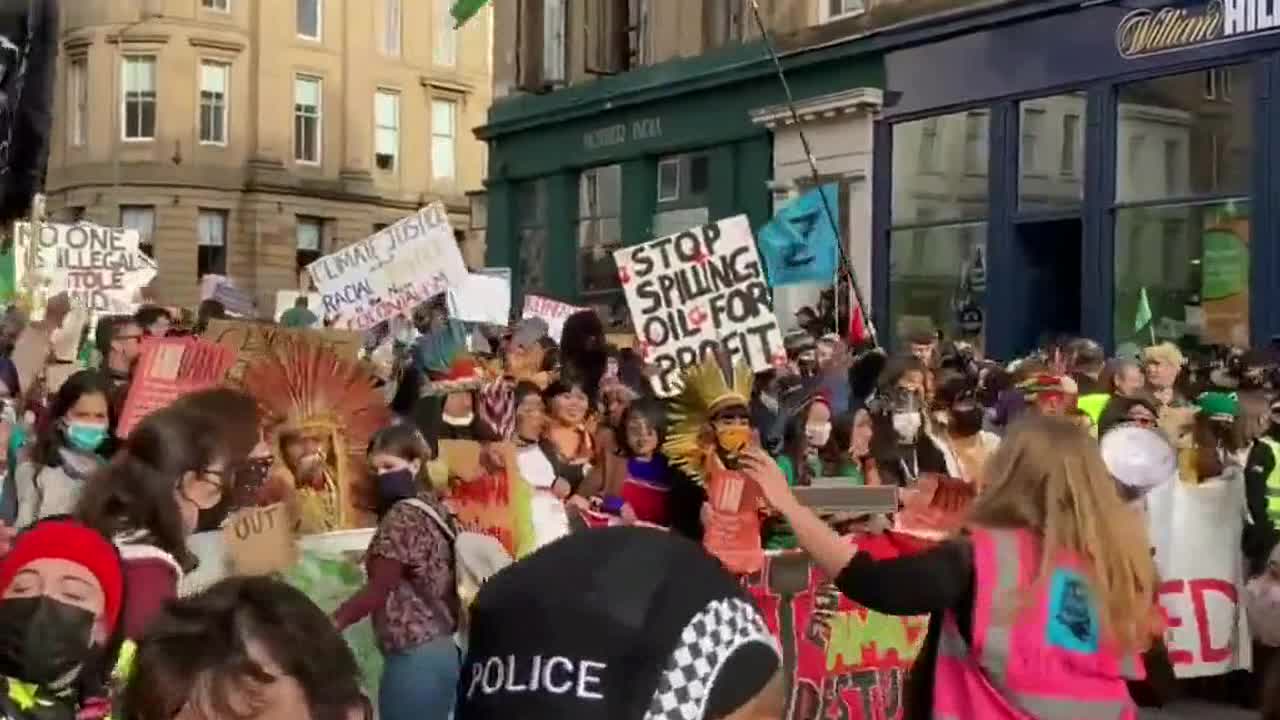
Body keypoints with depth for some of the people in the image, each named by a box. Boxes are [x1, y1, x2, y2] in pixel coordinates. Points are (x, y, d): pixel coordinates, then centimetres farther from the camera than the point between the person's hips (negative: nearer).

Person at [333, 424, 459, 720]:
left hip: (413, 655, -9)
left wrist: (330, 623, -23)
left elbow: (378, 590, -19)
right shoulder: (432, 507, 13)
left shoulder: (402, 516, -13)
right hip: (440, 649, 9)